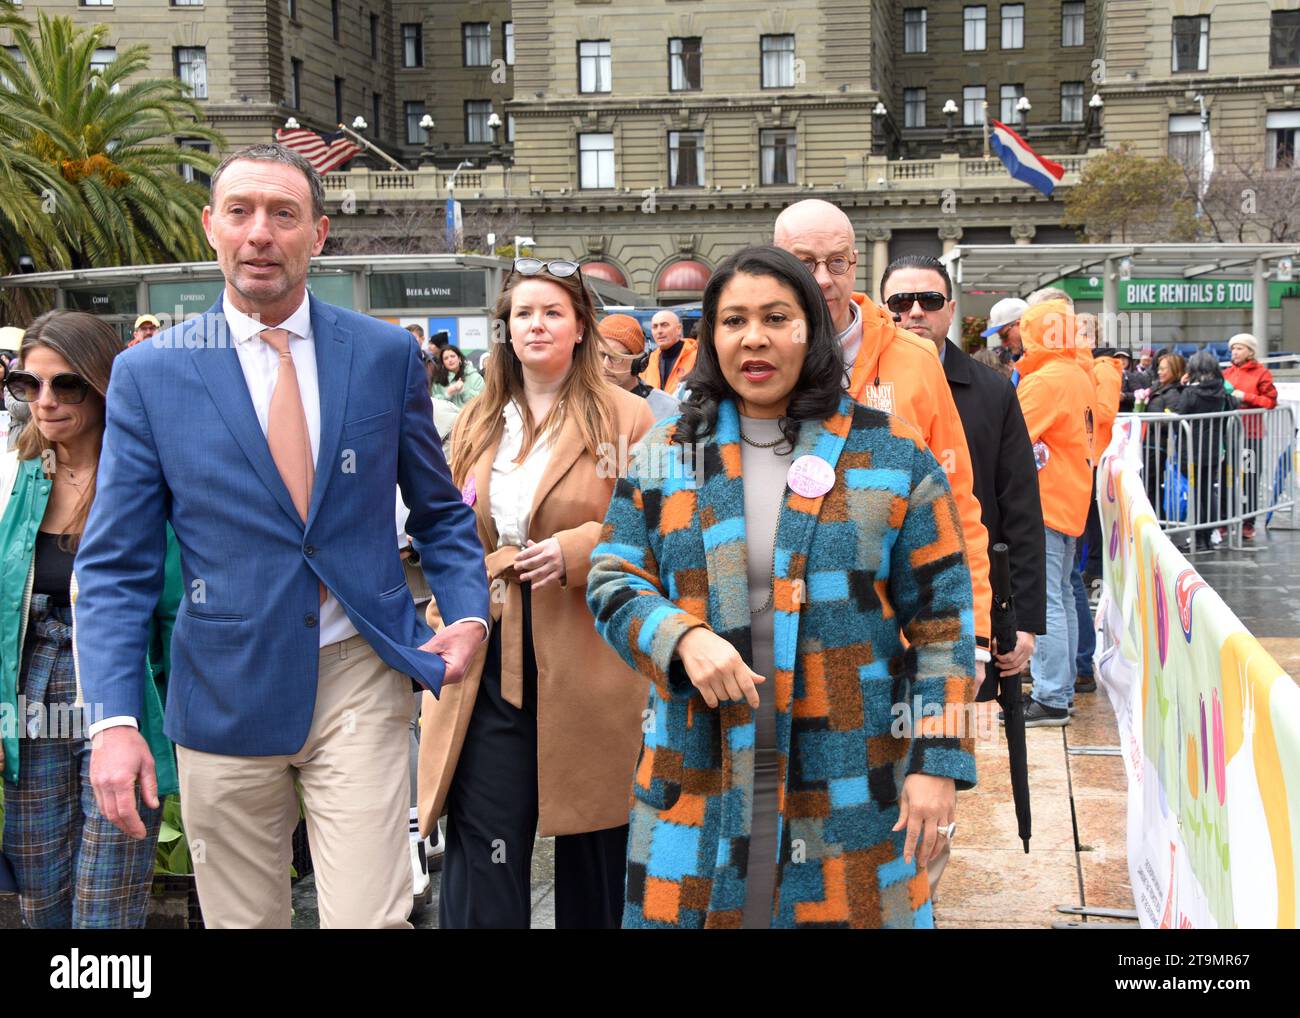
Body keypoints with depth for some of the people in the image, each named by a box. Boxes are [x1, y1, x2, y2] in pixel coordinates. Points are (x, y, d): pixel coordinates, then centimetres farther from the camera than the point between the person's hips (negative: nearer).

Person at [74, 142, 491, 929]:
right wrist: (115, 718, -10)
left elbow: (440, 510, 13)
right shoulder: (149, 374, -1)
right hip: (226, 694, 1)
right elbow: (117, 566, -1)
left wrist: (469, 614, -3)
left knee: (371, 917, -7)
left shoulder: (387, 355, 2)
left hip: (361, 680, 0)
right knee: (244, 920, 13)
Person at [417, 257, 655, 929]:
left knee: (591, 858, 11)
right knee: (482, 852, -1)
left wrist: (577, 549, -18)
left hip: (585, 664, -3)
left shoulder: (626, 418, 0)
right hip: (488, 665, 3)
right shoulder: (476, 423, 14)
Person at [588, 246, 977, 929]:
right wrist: (683, 638, -15)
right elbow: (612, 579, 6)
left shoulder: (892, 456, 2)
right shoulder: (667, 455, 8)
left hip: (852, 789, -1)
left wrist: (938, 761, -6)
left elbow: (939, 616, 0)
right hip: (698, 786, 2)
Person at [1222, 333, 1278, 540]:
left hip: (1251, 432, -4)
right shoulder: (1227, 373, 12)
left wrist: (1245, 397, -13)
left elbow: (1270, 401, -6)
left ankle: (1247, 524, 5)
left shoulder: (1261, 373, 0)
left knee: (1250, 480, -2)